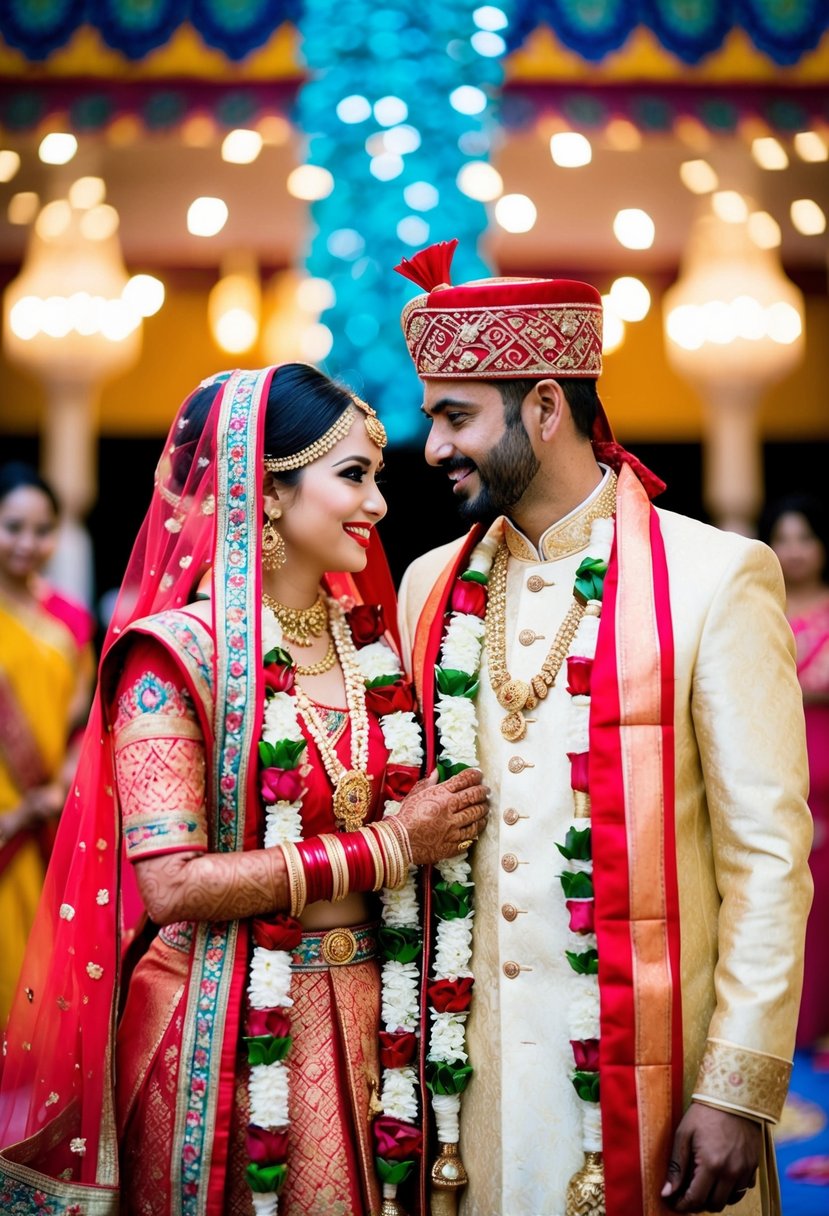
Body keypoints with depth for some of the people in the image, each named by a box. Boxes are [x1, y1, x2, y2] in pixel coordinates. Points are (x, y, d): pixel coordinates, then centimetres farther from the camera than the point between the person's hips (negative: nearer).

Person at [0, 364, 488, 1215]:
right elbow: (170, 885, -19)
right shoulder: (177, 652, -12)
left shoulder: (366, 639, 7)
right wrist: (388, 845, -16)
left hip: (357, 1010, 6)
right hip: (225, 1029, -5)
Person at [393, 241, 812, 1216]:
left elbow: (770, 859, -9)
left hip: (644, 1065, -4)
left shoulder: (715, 579, -8)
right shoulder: (434, 586, 7)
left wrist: (738, 1090, -12)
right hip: (466, 1064, 4)